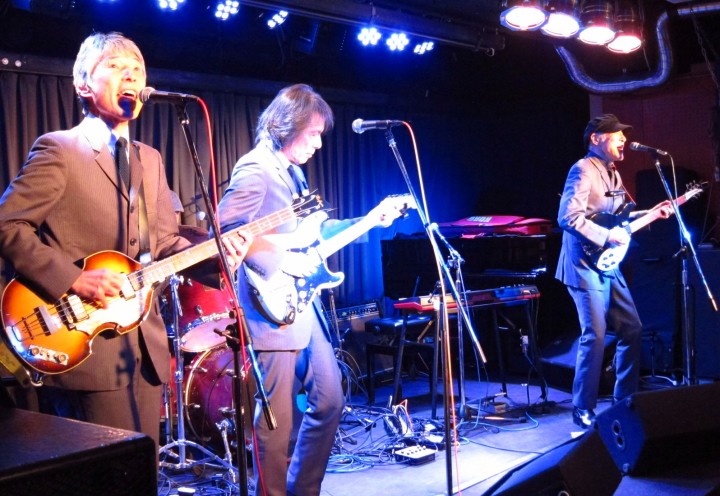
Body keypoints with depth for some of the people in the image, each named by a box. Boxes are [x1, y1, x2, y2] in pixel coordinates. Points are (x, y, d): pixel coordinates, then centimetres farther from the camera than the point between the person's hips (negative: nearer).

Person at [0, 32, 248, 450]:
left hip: (145, 344, 7)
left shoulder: (150, 159, 16)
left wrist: (217, 253, -3)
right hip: (87, 344, -7)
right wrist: (72, 279, -21)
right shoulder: (59, 148, -6)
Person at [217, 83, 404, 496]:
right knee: (276, 422, -1)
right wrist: (278, 261, -22)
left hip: (303, 307, 10)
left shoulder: (294, 172, 17)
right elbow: (226, 229, -23)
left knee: (330, 401, 15)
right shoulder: (255, 170, -12)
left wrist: (367, 221, 18)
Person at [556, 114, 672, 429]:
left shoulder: (613, 174, 18)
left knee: (632, 330, 12)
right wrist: (607, 236, -21)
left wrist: (651, 214, 14)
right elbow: (569, 217, -23)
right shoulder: (583, 170, -12)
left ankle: (624, 399, 25)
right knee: (595, 336, -10)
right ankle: (583, 410, 1)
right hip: (586, 266, -10)